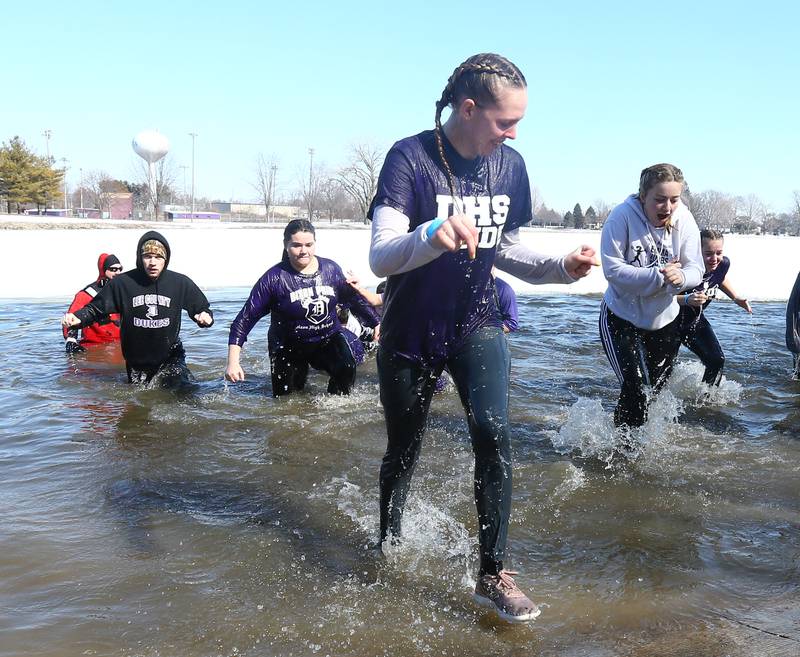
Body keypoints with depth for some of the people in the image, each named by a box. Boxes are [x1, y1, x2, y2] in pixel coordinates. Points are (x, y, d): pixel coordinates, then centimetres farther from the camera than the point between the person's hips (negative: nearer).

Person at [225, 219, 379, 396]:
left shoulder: (331, 269, -7)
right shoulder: (274, 278, -17)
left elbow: (356, 301, 11)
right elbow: (245, 319, -17)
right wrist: (233, 361, -24)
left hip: (328, 340, 1)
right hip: (289, 347, -1)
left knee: (347, 368, -28)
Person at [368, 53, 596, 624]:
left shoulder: (510, 166, -3)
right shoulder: (411, 158, -19)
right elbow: (380, 257, -28)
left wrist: (560, 268, -9)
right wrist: (432, 234, -48)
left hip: (476, 324, 3)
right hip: (410, 334, -3)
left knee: (494, 434, -19)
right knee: (403, 452, 12)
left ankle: (493, 574, -6)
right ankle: (388, 546, 40)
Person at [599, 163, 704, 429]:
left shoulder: (684, 220, -13)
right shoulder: (622, 216, -23)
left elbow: (696, 269, -11)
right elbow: (613, 269, -26)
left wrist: (681, 277, -35)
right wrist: (659, 276, -32)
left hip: (665, 318, 4)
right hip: (622, 316, -4)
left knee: (657, 387, 19)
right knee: (634, 389, -15)